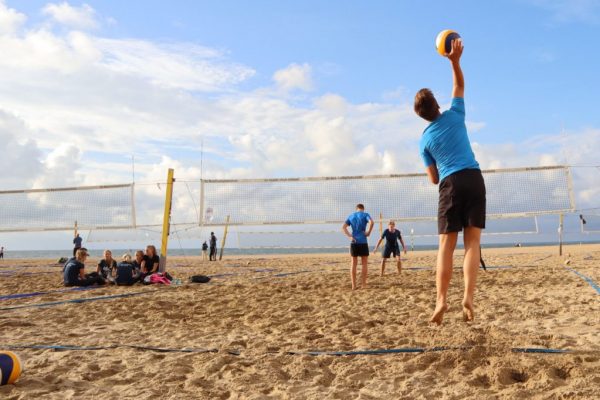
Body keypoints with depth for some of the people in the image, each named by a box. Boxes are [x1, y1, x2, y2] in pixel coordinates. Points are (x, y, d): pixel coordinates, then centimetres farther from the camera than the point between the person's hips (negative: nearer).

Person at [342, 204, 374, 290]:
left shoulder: (351, 216, 14)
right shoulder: (365, 214, 3)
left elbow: (343, 227, 3)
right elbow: (371, 222, -18)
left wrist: (349, 236, -3)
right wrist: (368, 232, -8)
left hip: (353, 242, 3)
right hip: (363, 242, -3)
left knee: (353, 264, 6)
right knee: (364, 264, 6)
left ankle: (353, 285, 4)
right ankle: (363, 284, 5)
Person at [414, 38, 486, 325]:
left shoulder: (424, 140, 9)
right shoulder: (454, 116, 8)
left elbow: (434, 179, 11)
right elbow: (459, 85, 25)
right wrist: (455, 61, 20)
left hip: (450, 185, 0)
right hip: (474, 178, 0)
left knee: (446, 245, 0)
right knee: (472, 242, -4)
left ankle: (441, 300, -9)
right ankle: (468, 298, -14)